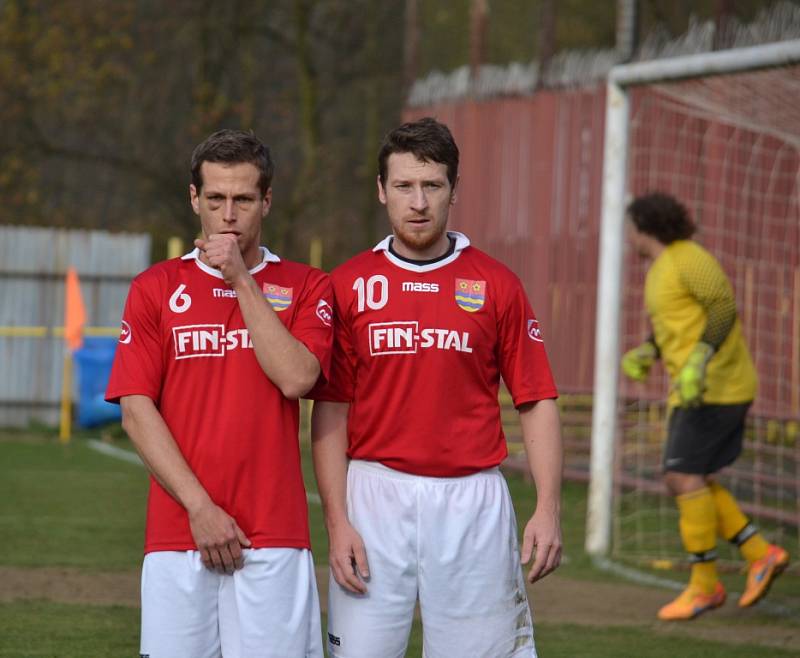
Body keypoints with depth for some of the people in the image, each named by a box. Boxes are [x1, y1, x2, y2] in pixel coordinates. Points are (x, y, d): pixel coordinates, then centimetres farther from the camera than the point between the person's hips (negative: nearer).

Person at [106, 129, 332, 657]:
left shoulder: (305, 287, 8)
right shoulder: (156, 288, 8)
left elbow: (296, 378, -10)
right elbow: (136, 410, 0)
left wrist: (243, 280, -7)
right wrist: (200, 507, -9)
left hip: (275, 536, 0)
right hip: (177, 531, 0)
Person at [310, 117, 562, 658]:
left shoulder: (495, 284, 4)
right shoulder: (349, 285, 5)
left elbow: (537, 403, 4)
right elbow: (331, 411, 4)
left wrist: (548, 509, -7)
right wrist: (337, 521, -4)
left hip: (473, 502, 0)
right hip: (376, 496, 0)